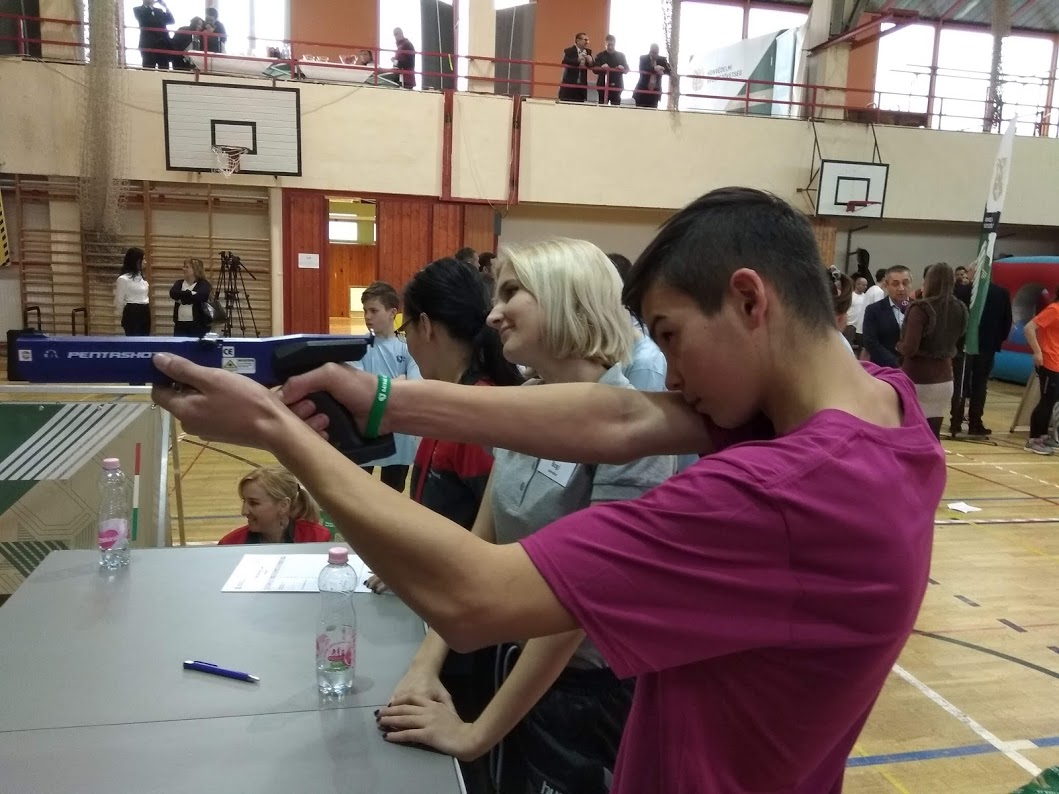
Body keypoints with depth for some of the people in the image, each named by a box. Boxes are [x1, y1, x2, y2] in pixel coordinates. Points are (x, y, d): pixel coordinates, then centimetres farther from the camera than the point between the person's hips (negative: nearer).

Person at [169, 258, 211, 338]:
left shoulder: (204, 284, 1)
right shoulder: (179, 283, 16)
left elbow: (201, 296, -19)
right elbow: (173, 293, -4)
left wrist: (182, 297, -9)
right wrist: (190, 293, -12)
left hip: (198, 323, -5)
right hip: (180, 323, 5)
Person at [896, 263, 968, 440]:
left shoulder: (921, 309, -16)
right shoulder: (959, 309, 6)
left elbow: (909, 349, -20)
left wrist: (898, 345, -2)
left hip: (917, 379, -6)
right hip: (943, 379, 6)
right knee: (933, 433, 11)